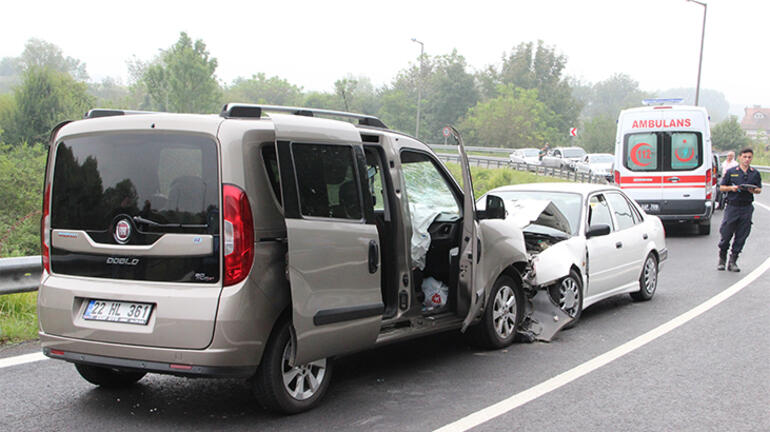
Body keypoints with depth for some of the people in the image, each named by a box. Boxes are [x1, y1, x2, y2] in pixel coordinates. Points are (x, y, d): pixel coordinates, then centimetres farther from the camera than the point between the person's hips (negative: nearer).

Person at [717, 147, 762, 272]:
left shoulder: (755, 174, 9)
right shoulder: (731, 172, 3)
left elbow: (759, 189, 16)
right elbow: (721, 187, 7)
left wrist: (754, 190, -7)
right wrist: (731, 188, -13)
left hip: (747, 207, 2)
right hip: (732, 206, -2)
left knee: (741, 236, 2)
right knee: (726, 234, -1)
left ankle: (733, 261, 11)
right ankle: (722, 259, 17)